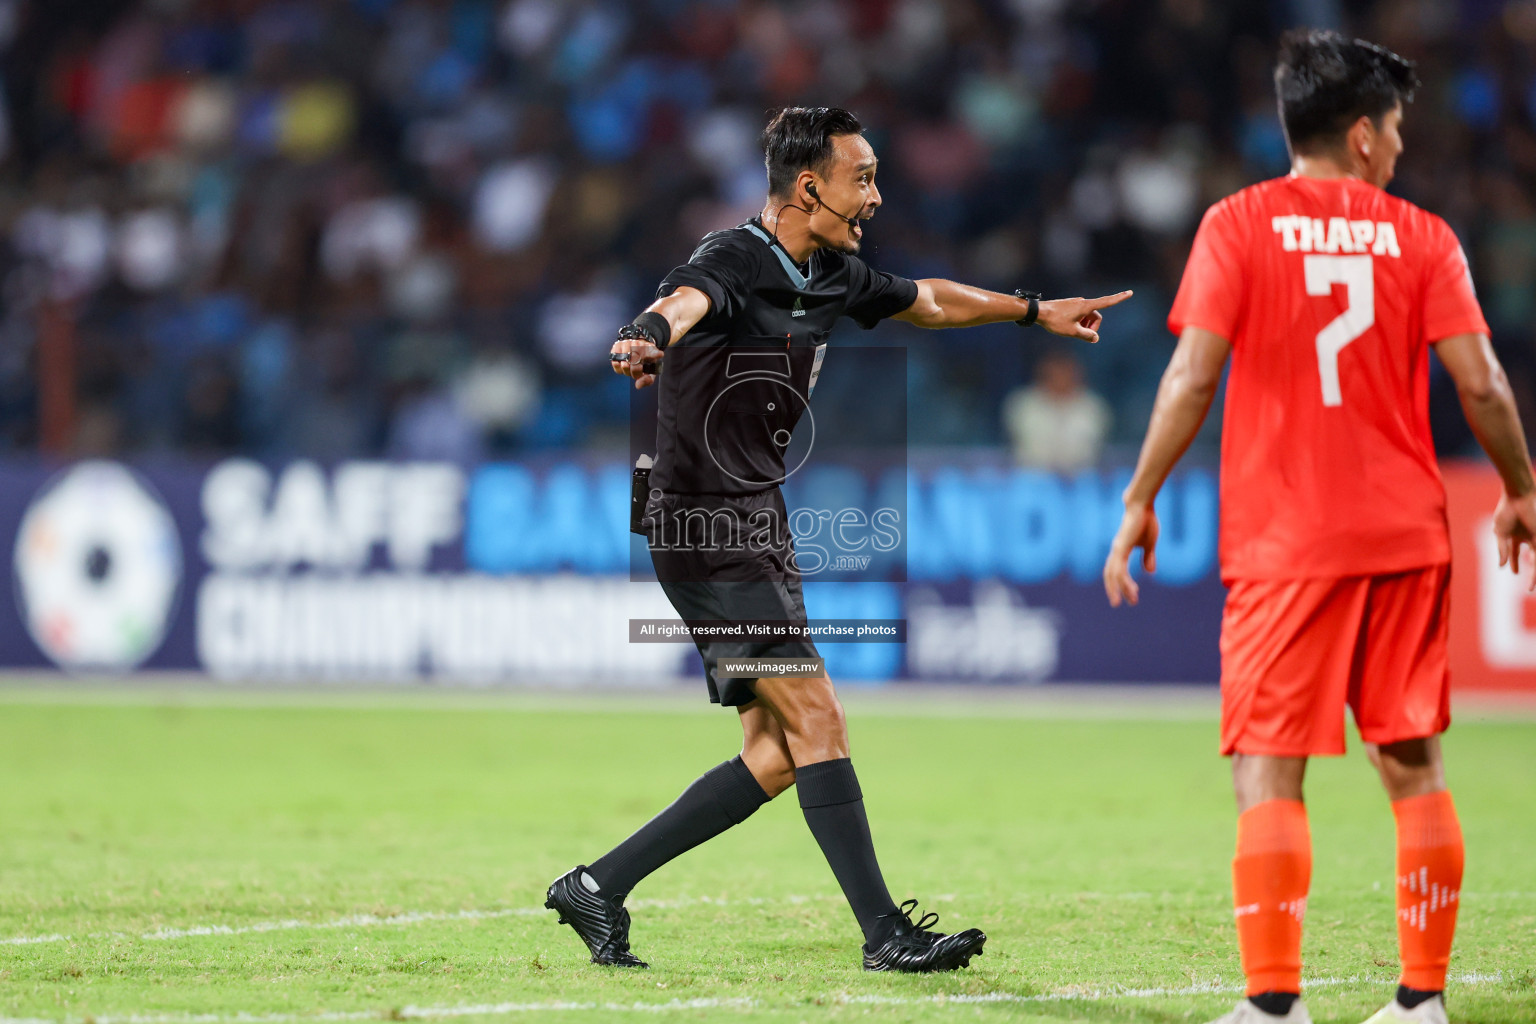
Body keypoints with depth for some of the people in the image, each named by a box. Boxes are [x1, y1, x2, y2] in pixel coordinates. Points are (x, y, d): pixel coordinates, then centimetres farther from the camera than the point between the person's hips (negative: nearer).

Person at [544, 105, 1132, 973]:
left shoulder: (833, 276, 10)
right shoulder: (733, 264, -17)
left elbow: (927, 301, 30)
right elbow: (685, 302, -41)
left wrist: (1036, 310, 41)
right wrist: (648, 339, -65)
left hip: (762, 528, 9)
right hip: (704, 530, -9)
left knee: (776, 755, 5)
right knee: (815, 716, -14)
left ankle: (600, 886, 11)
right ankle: (886, 933, -11)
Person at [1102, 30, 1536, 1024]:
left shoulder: (1239, 225, -2)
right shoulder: (1420, 235, 3)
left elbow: (1193, 375, -9)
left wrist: (1139, 503, -1)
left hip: (1284, 543, -2)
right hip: (1407, 533, 2)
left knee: (1269, 772, -2)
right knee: (1414, 765, 11)